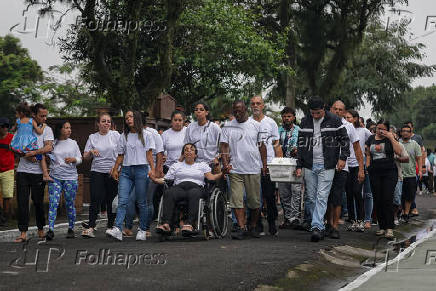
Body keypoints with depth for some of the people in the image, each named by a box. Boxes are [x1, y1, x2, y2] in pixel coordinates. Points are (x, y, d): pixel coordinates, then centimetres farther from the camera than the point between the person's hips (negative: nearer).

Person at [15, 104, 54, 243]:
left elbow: (49, 148, -10)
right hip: (23, 170, 2)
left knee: (38, 201, 4)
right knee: (22, 201, -2)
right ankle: (23, 232, 0)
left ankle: (41, 229, 20)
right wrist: (27, 156, -12)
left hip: (38, 171, -2)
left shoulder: (46, 129, 3)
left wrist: (33, 152, -19)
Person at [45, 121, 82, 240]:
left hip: (70, 178, 1)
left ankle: (71, 229, 16)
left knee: (70, 204, 4)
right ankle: (50, 230, -15)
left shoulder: (73, 143, 10)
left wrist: (73, 159, -10)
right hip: (55, 177, -1)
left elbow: (80, 159, 11)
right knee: (53, 203, -11)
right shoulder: (53, 143, 6)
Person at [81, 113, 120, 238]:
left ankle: (111, 226, 12)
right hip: (97, 172, 0)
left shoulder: (115, 135, 5)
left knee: (112, 201, 2)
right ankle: (90, 227, -12)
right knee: (96, 199, -10)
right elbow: (85, 157, 10)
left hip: (113, 173, 0)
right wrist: (91, 152, -11)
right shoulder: (92, 137, 9)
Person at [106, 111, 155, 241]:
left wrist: (152, 169, -8)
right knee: (122, 201, -10)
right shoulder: (124, 136, 17)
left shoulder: (146, 135, 7)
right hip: (126, 170, 3)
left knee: (141, 202, 0)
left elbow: (149, 154, 2)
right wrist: (115, 169, 8)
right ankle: (117, 229, -21)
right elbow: (120, 155, 18)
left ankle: (142, 230, 8)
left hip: (141, 170, -3)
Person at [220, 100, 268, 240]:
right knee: (236, 199, -7)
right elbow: (224, 146, 1)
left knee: (254, 200, 4)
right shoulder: (228, 126, 6)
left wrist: (264, 165, 5)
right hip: (235, 169, 0)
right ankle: (241, 228, -5)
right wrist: (225, 163, -13)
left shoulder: (256, 125, 8)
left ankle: (252, 227, 18)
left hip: (253, 169, 0)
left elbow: (262, 146, 11)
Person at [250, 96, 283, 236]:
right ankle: (257, 225, 11)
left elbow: (276, 145, 9)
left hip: (268, 164, -1)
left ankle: (272, 223, 8)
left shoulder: (271, 122, 8)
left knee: (270, 196, -2)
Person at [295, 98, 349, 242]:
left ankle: (317, 227, -16)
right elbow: (301, 144, 12)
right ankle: (319, 228, 13)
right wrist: (299, 165, 8)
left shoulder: (334, 120, -2)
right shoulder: (305, 122, 8)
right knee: (311, 198, 5)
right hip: (309, 166, 4)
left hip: (327, 166, -4)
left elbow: (344, 139, 4)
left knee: (322, 197, -11)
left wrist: (343, 157, -6)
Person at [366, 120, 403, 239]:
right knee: (377, 200, 3)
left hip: (389, 172, -4)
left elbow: (399, 152, -11)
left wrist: (391, 138, -13)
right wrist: (367, 166, 8)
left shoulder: (390, 139, 2)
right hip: (375, 173, 4)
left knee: (388, 200, -13)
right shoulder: (371, 139, 13)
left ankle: (389, 228, -14)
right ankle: (382, 227, 12)